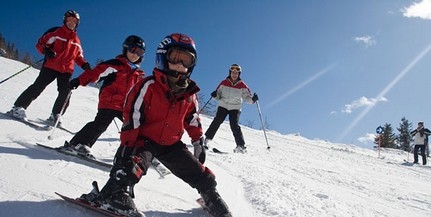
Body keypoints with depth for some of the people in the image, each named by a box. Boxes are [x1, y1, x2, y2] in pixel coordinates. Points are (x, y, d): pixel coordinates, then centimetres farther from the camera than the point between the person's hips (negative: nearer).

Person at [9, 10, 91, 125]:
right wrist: (46, 51, -21)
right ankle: (18, 107, -2)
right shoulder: (56, 32, 2)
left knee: (65, 92, -6)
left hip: (67, 70, 4)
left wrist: (84, 64, 2)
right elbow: (40, 43, 1)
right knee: (38, 87, -10)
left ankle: (55, 116, 5)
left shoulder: (76, 40, 16)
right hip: (51, 66, -4)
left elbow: (78, 56, 22)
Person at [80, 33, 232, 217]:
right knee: (134, 163, -36)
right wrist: (127, 145, -23)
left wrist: (198, 142, 14)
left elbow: (193, 119, 15)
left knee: (200, 175, 8)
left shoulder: (189, 93, 1)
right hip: (144, 139, -4)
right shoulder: (148, 86, -17)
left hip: (172, 144, 5)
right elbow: (131, 117, -19)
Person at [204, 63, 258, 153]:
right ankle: (207, 139, -1)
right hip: (223, 106, 1)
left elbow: (247, 97, -1)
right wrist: (215, 95, -14)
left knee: (234, 125, -15)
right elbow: (218, 95, 8)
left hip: (235, 108, -1)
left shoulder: (242, 86, 0)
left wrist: (252, 99, -21)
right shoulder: (224, 83, 3)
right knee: (217, 121, -14)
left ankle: (241, 146, -11)